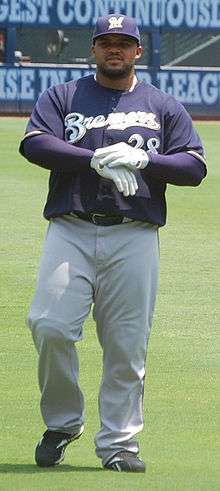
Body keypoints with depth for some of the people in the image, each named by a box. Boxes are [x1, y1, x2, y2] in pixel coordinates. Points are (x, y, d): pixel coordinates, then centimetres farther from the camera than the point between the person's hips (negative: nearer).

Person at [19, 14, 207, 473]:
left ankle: (119, 443, 4)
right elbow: (33, 144, -4)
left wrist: (140, 159, -9)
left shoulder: (163, 107, 16)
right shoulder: (62, 97, 14)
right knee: (50, 327, -14)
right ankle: (62, 422, 5)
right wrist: (96, 159, -13)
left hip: (134, 238, 0)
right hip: (70, 232, 0)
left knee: (127, 343, -3)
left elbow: (195, 166, 7)